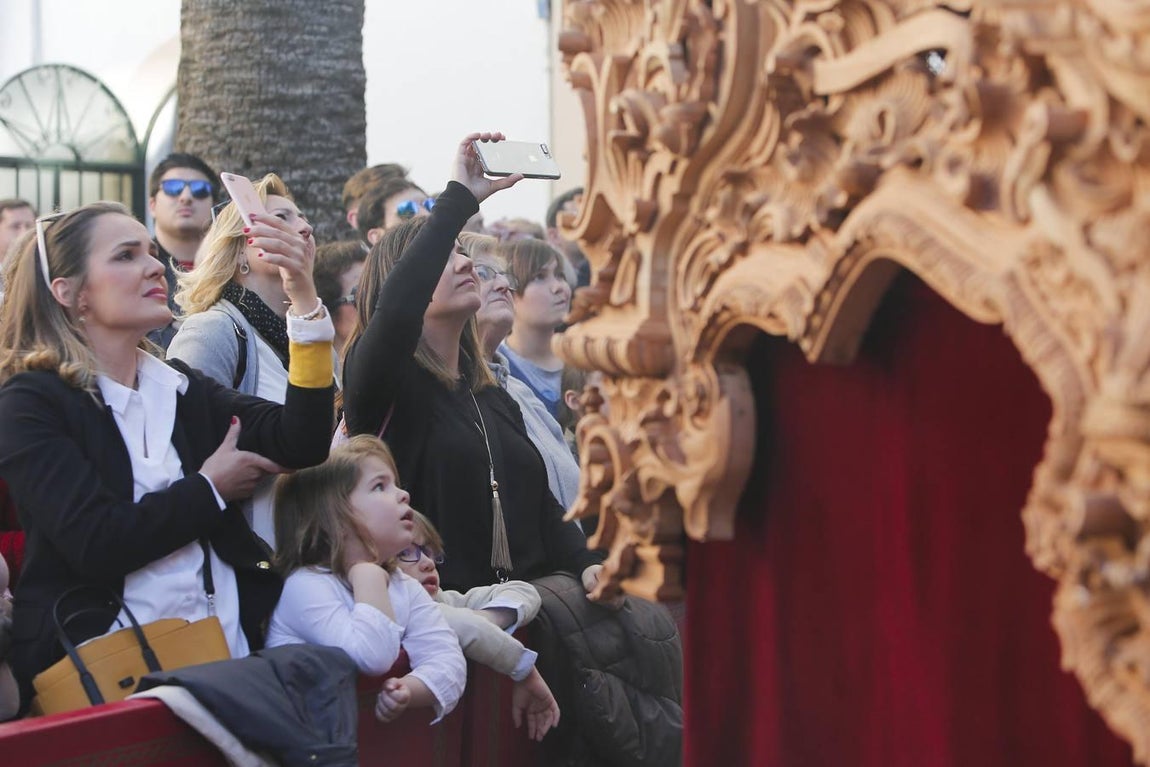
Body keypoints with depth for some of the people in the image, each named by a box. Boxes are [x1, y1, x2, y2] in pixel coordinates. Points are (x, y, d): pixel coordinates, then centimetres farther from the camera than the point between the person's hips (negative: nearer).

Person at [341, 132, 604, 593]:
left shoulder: (493, 399, 22)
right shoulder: (384, 384, 0)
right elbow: (395, 310, -22)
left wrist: (586, 563, 0)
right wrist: (460, 197, -18)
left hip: (525, 590, 6)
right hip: (440, 601, -6)